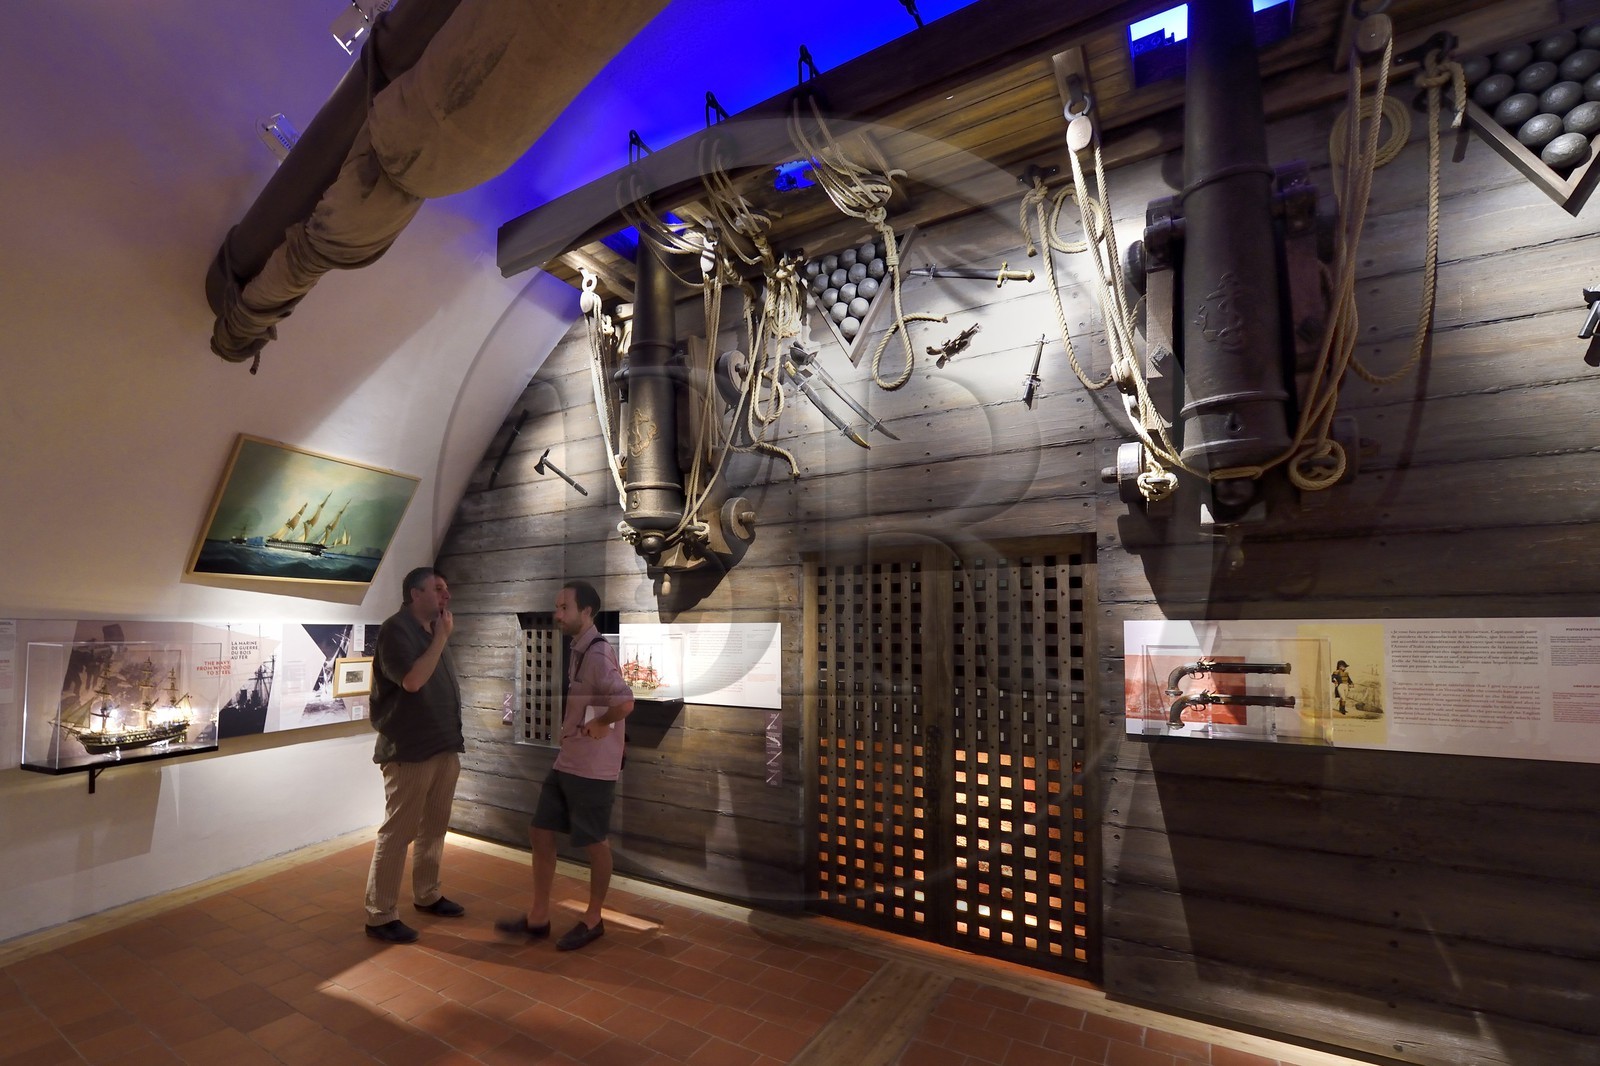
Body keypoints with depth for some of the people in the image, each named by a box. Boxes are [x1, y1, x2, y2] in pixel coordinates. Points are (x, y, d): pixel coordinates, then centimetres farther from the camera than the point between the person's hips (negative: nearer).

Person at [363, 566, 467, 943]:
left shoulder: (432, 631, 13)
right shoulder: (396, 629, -13)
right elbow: (412, 680, -26)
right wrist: (442, 637, -19)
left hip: (443, 748, 8)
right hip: (410, 752, -8)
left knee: (433, 828, 17)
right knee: (398, 833, 0)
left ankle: (427, 895, 31)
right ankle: (380, 915, 12)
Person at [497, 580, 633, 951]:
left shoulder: (598, 655, -21)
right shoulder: (577, 651, 9)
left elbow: (625, 703, -36)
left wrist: (597, 726, -19)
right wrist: (578, 729, 8)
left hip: (592, 768, -9)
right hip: (566, 762, 9)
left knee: (594, 843, 8)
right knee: (540, 833, 14)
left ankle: (593, 920, 27)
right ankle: (538, 917, 29)